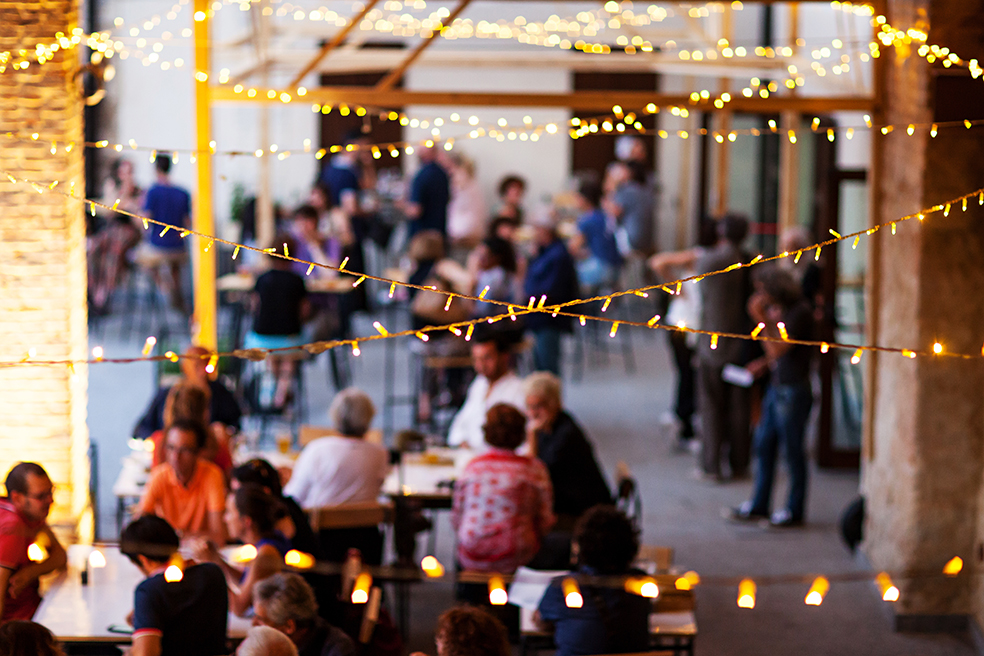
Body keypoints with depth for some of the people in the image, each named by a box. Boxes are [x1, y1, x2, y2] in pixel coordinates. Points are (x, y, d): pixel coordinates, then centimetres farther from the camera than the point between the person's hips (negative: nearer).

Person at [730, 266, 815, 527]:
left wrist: (763, 319, -22)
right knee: (764, 444, 13)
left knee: (793, 450, 1)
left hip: (793, 391, -10)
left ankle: (794, 510, 11)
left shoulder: (799, 312, -18)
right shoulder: (779, 309, 11)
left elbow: (778, 349, -24)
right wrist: (764, 364, 9)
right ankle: (759, 505, 23)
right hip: (776, 387, 10)